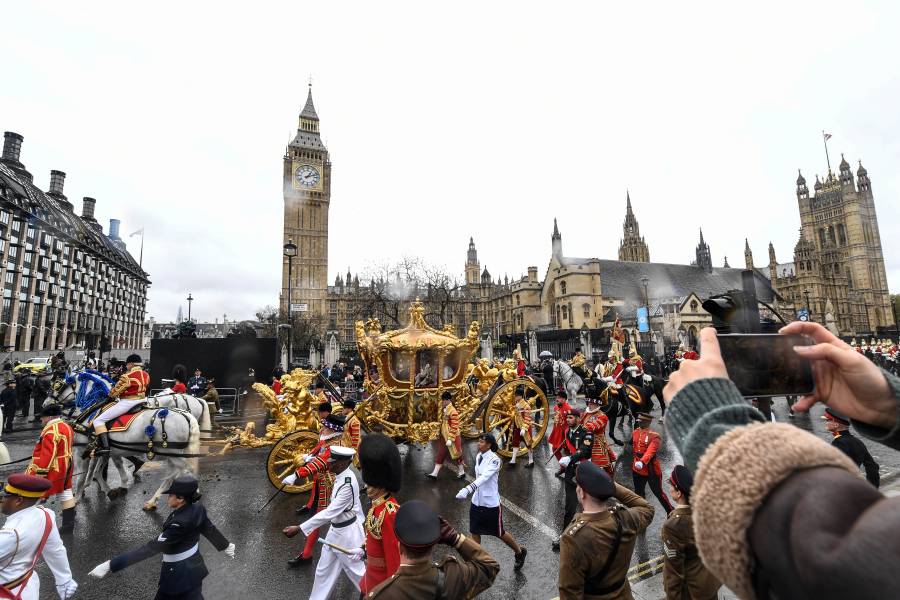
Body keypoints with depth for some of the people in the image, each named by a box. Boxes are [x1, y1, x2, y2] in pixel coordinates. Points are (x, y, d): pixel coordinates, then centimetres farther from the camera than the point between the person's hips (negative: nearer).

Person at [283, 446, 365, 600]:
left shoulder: (348, 484, -33)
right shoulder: (341, 476, -4)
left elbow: (330, 512, -33)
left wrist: (299, 528, -31)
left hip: (347, 533, -8)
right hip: (335, 530, 8)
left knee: (356, 570, 13)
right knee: (324, 569, 21)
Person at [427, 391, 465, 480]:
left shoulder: (453, 412, -22)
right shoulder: (444, 410, 4)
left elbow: (454, 427, -23)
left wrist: (450, 439, -23)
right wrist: (440, 435, 20)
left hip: (451, 437, -8)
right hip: (444, 436, 8)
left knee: (456, 455, 7)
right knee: (440, 454, 9)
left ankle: (462, 472, 25)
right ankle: (435, 473, 14)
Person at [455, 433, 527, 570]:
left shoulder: (494, 460, -24)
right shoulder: (478, 456, 0)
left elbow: (484, 477, -39)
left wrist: (467, 490, -51)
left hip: (491, 504, -6)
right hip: (476, 501, 6)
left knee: (499, 533, 13)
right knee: (475, 532, 11)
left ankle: (520, 552, 39)